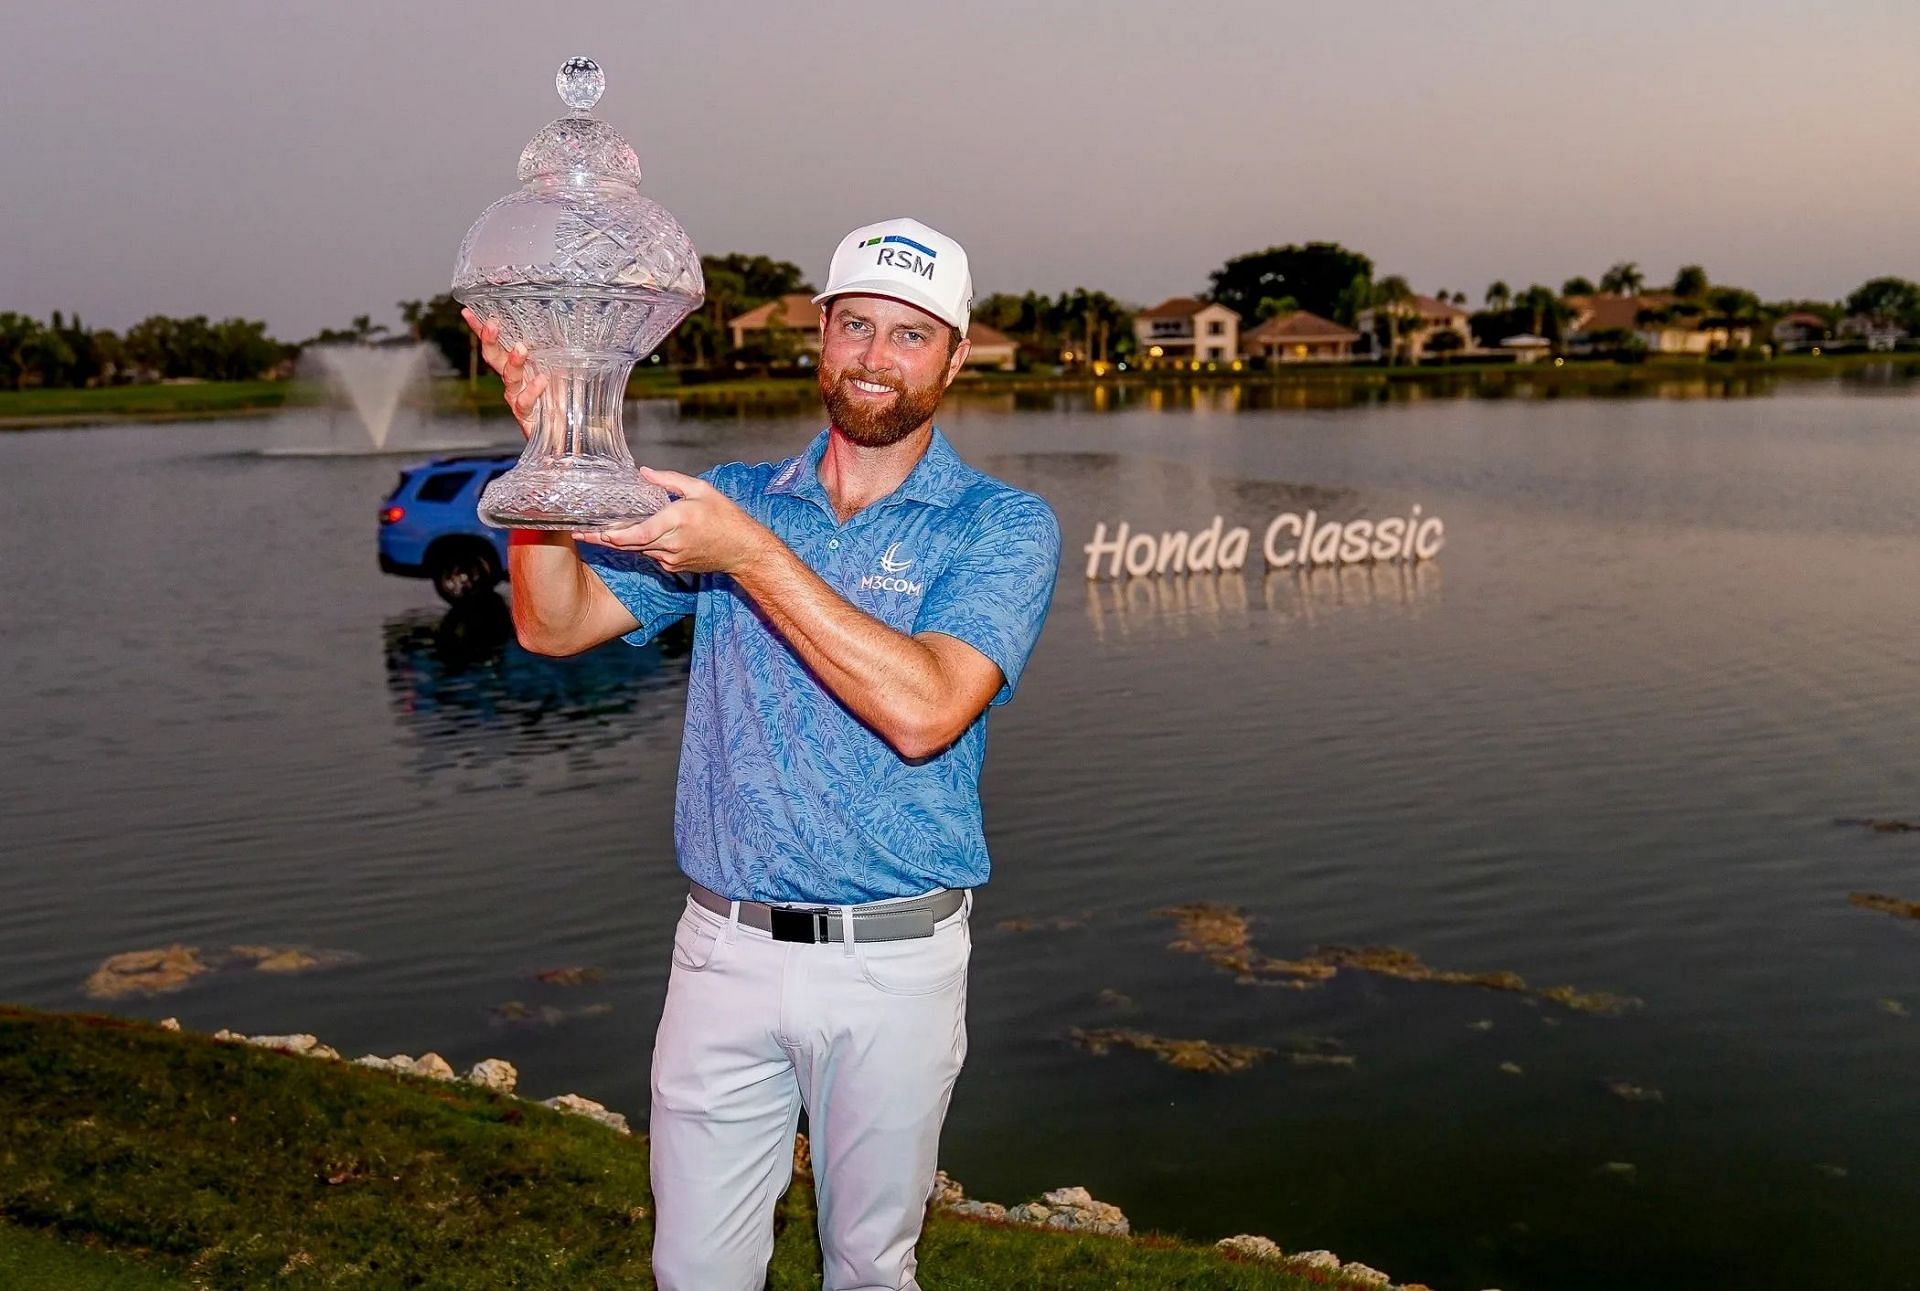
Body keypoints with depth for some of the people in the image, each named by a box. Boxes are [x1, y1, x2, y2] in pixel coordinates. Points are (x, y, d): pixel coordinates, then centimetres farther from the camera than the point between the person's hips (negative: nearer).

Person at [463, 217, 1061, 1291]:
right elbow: (555, 622, -3)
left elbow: (923, 710, -22)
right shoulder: (732, 502, 6)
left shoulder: (999, 525, -5)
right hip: (725, 949, 3)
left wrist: (751, 555, -24)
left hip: (893, 962, -2)